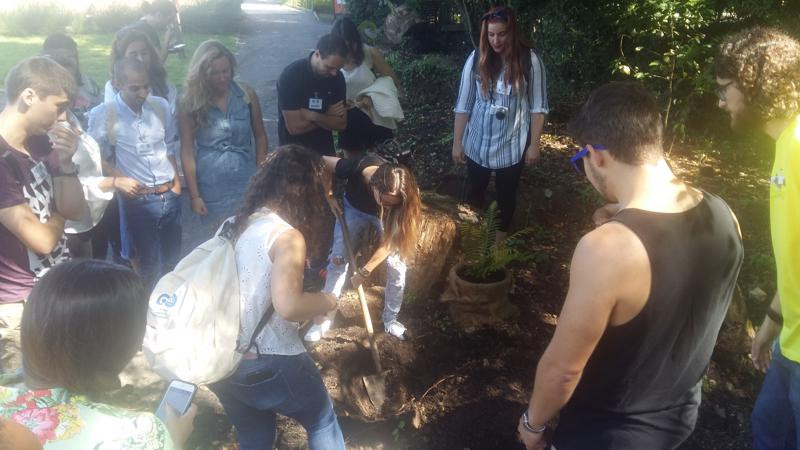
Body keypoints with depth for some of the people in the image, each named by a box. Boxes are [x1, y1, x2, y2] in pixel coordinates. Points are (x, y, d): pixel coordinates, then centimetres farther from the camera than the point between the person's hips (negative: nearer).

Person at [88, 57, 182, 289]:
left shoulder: (160, 106, 1)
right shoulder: (103, 115, -11)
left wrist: (177, 181, 8)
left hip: (170, 195, 4)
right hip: (138, 200, -4)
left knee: (172, 259, 17)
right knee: (149, 264, 6)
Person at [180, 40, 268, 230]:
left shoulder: (246, 94, -3)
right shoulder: (190, 103, -7)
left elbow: (260, 136, 5)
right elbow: (187, 152, -5)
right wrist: (194, 195, -6)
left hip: (246, 182, 1)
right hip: (212, 186, -1)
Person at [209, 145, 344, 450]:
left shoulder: (233, 225, 5)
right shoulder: (288, 236, -18)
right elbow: (288, 306, -29)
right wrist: (328, 300, -11)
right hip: (269, 364, -7)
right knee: (323, 422, 20)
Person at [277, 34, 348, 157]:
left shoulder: (337, 77, -7)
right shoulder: (291, 75, -21)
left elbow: (341, 124, -9)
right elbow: (295, 127, -24)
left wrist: (313, 116, -22)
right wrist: (327, 117, -15)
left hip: (325, 150, 4)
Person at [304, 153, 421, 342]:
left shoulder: (401, 198, -39)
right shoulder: (355, 169, -42)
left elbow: (389, 242, -29)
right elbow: (321, 161, -20)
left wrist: (365, 270, -26)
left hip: (387, 218, 0)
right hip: (354, 208, 0)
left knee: (397, 267, -7)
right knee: (338, 259, -4)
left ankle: (390, 319, 16)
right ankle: (325, 317, 10)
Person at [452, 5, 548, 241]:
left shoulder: (529, 61, -12)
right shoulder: (476, 59, -8)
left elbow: (538, 107, -6)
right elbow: (463, 104, -4)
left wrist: (534, 144, -6)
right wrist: (457, 142, -3)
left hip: (511, 146, -1)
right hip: (477, 144, 1)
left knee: (506, 195, 18)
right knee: (473, 193, 17)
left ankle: (499, 242, 39)